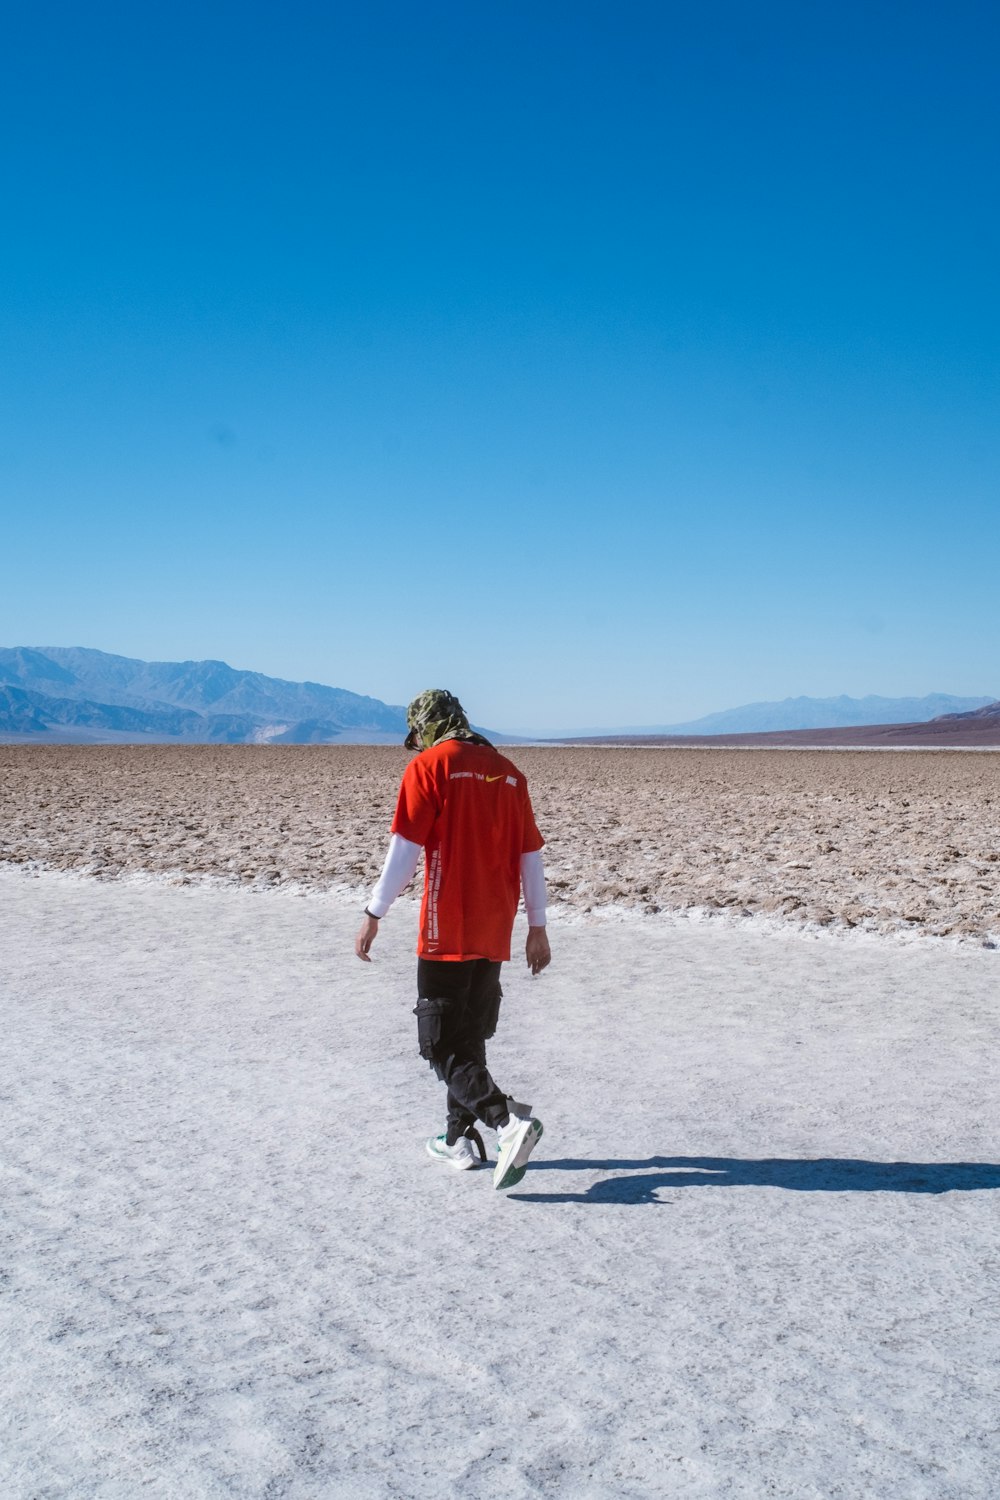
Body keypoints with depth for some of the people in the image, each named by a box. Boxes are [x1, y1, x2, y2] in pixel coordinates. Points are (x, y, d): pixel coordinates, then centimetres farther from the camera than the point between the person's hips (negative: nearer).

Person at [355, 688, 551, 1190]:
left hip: (446, 933, -6)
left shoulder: (428, 767, -6)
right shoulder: (507, 772, 11)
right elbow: (530, 856, 11)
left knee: (444, 1045, 0)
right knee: (470, 1036, 19)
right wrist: (537, 927, 16)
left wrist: (373, 916, -5)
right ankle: (460, 1140, 26)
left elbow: (404, 851, -11)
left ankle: (508, 1121, -18)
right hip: (494, 935, 6)